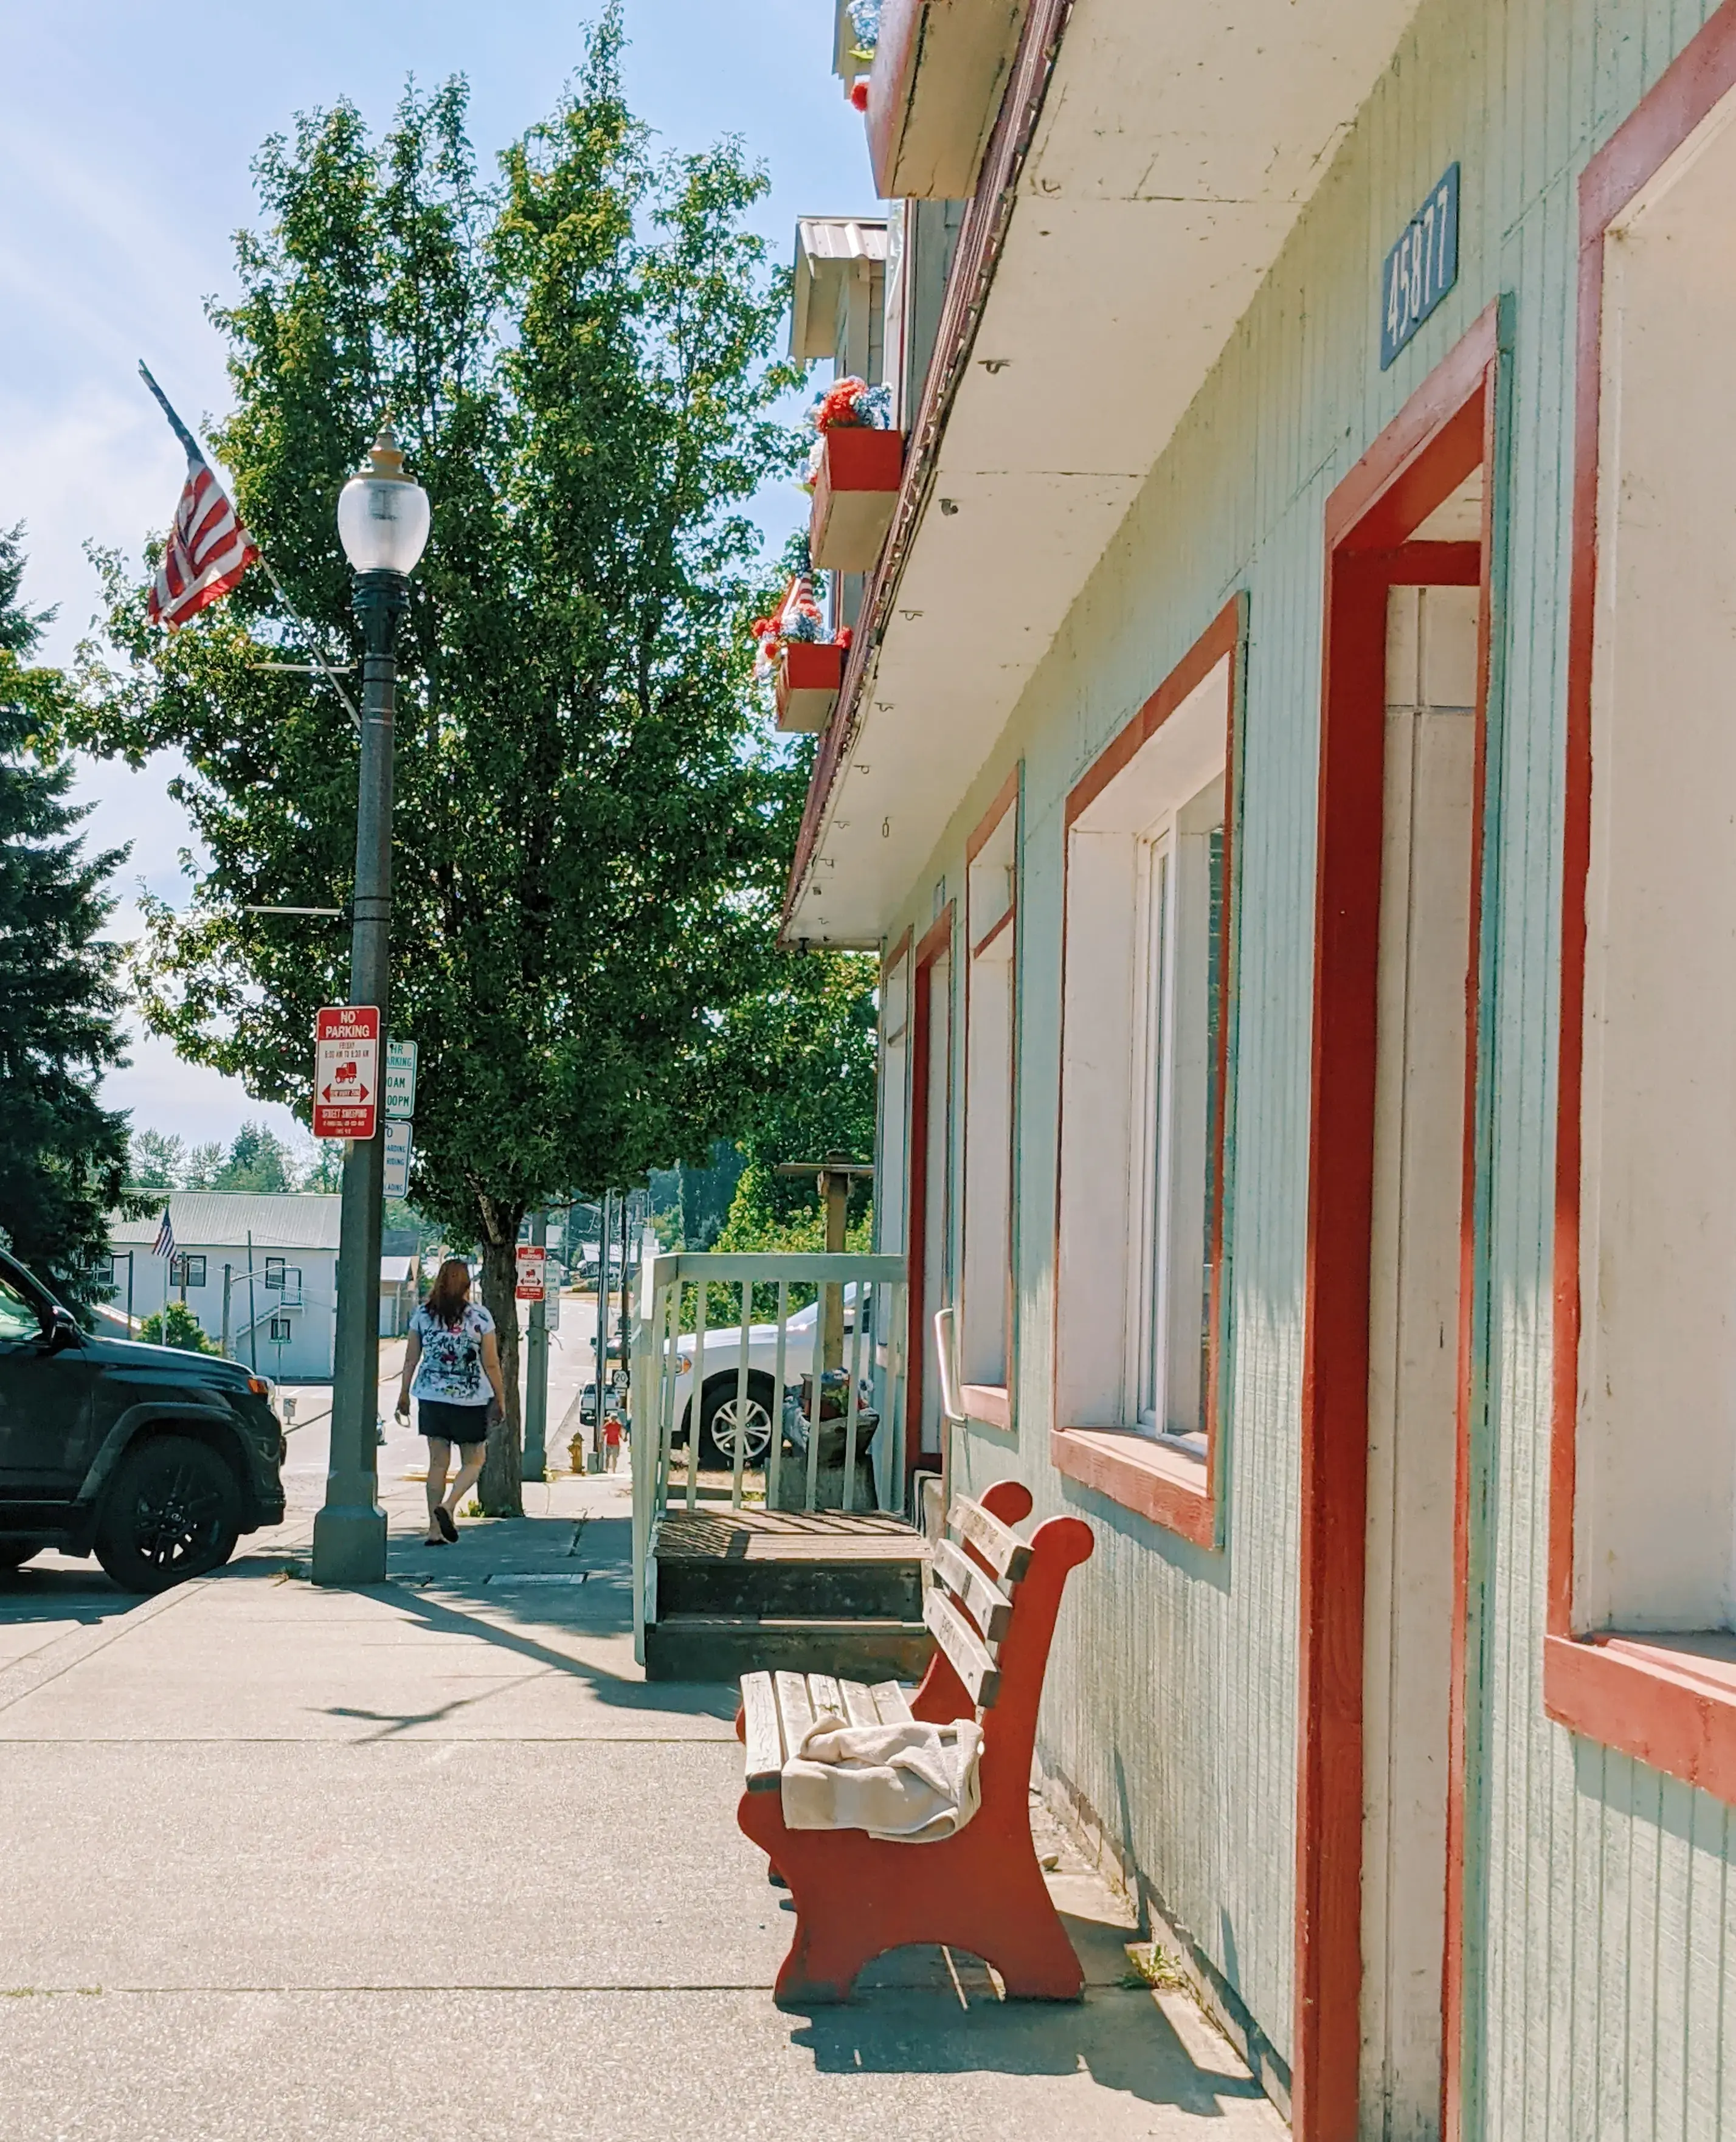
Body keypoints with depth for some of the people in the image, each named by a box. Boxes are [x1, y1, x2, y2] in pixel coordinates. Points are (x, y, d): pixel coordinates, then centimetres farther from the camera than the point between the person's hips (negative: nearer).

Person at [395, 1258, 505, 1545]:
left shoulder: (423, 1315, 1)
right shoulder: (480, 1317, -7)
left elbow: (411, 1360, 5)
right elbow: (491, 1365, -5)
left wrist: (404, 1395, 16)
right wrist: (500, 1400, 4)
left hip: (431, 1396, 3)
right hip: (469, 1400, -3)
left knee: (438, 1462, 9)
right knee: (473, 1462, 10)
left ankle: (435, 1529, 7)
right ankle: (448, 1506, -15)